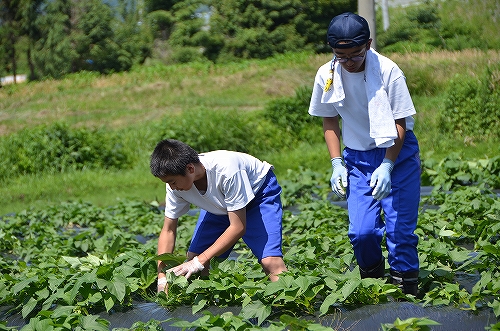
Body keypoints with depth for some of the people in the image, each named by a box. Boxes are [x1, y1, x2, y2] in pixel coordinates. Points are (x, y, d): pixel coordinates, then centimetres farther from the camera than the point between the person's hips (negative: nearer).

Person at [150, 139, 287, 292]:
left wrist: (199, 261, -36)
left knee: (270, 261, -24)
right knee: (193, 257, -5)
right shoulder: (176, 184, -22)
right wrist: (162, 277, -23)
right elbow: (168, 230, -11)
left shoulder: (225, 171, -40)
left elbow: (238, 227, -34)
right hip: (219, 205, 6)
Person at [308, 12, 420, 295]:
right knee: (361, 231, -8)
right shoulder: (326, 75, -8)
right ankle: (372, 281, 17)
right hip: (357, 157, 3)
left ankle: (405, 290, 8)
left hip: (397, 154, -3)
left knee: (400, 228, -7)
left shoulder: (387, 71, -18)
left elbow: (400, 123, -12)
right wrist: (337, 163, -2)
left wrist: (387, 166, -20)